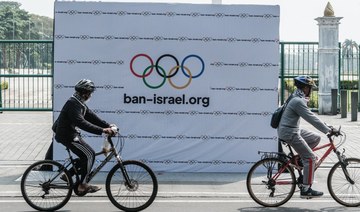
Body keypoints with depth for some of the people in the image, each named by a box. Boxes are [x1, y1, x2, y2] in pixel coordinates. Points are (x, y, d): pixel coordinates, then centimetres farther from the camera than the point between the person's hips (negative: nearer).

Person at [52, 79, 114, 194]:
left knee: (86, 156, 12)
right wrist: (102, 130, -36)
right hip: (67, 136, -10)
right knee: (89, 154, -11)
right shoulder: (73, 104, -22)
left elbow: (91, 116, 11)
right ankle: (82, 185, -7)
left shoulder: (79, 103, 11)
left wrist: (108, 125, 0)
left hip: (72, 134, 10)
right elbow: (82, 123, -32)